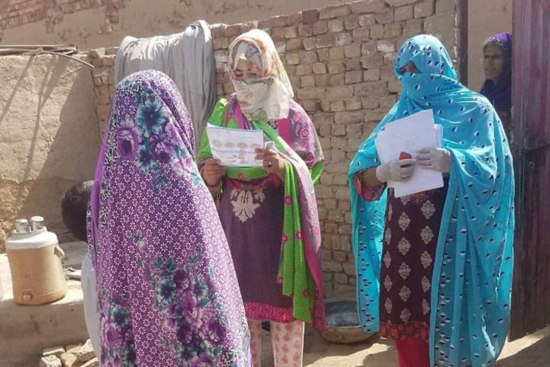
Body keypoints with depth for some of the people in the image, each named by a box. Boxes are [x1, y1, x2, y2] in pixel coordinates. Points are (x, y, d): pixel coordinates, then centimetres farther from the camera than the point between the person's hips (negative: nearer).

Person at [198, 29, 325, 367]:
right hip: (235, 225, 3)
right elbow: (206, 166, 10)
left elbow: (311, 170, -4)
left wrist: (284, 167, -24)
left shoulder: (291, 115, -2)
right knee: (240, 306, 10)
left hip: (279, 225, -2)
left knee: (284, 303, 5)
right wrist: (209, 177, -12)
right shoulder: (223, 114, 8)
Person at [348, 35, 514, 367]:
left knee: (446, 313, 0)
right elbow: (362, 175, 4)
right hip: (404, 232, 4)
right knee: (406, 315, 6)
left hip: (450, 232, -3)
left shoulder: (474, 109, 3)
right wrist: (383, 172, -18)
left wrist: (451, 162, -27)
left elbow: (491, 167, -9)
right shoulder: (399, 115, 13)